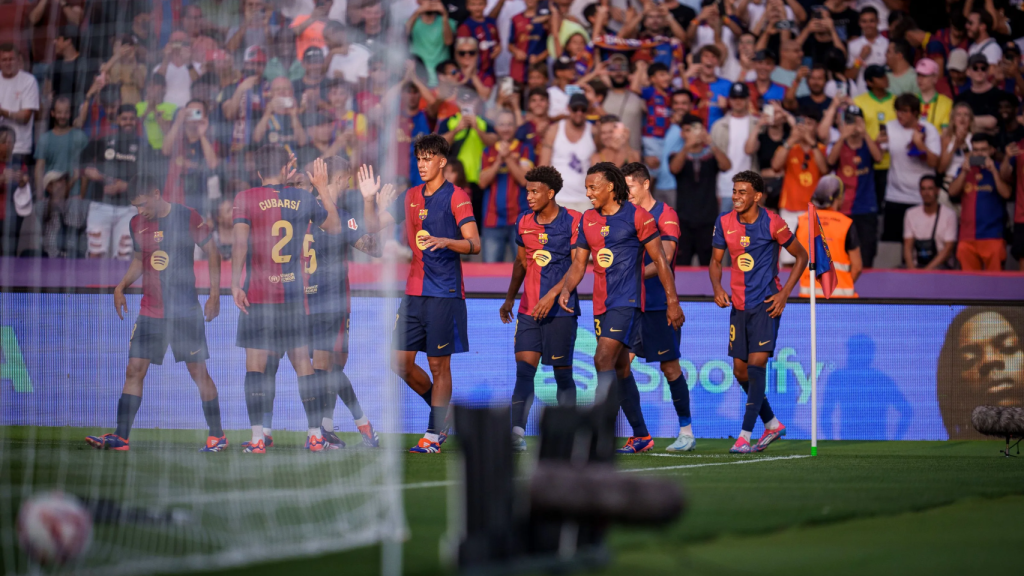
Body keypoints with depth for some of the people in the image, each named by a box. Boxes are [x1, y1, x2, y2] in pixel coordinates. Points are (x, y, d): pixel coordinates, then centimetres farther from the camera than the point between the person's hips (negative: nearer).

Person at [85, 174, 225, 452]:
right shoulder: (137, 223, 8)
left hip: (186, 311, -4)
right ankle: (120, 436, -3)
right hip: (149, 312, 4)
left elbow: (213, 253, -1)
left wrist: (214, 295, -6)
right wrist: (121, 287, 6)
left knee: (198, 371, -1)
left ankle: (217, 435, 10)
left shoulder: (188, 217, -7)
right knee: (134, 370, -3)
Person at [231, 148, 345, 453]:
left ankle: (257, 438, -6)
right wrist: (323, 188, 28)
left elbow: (240, 242, -12)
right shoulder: (302, 197, 6)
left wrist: (235, 283, -11)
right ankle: (315, 435, 8)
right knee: (303, 363, 8)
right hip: (294, 293, 3)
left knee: (255, 364, 0)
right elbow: (335, 226, 21)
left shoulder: (246, 198, -3)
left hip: (257, 294, -3)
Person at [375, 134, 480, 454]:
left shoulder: (456, 197, -6)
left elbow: (474, 244, -13)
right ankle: (442, 411, 24)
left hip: (445, 292, -7)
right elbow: (378, 223, 22)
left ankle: (434, 434, 4)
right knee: (400, 361, 4)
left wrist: (445, 241, -31)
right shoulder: (411, 196, 14)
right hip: (414, 292, 7)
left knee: (439, 364, -2)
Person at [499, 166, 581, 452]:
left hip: (561, 309, -4)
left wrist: (553, 295, -18)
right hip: (529, 308, 4)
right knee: (524, 369, -8)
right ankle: (517, 433, -19)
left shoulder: (573, 221, -6)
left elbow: (578, 265, -10)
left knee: (562, 373, 0)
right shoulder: (524, 222, 10)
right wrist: (509, 297, 15)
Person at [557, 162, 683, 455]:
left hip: (627, 301, -7)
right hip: (601, 304, 7)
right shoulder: (588, 219, 10)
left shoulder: (637, 216, -7)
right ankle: (641, 436, 21)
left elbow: (659, 259, -4)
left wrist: (672, 300, -5)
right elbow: (579, 263, 14)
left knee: (604, 359, -19)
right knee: (620, 370, 11)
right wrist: (566, 289, -5)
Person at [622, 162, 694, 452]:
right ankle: (640, 432, -3)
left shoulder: (665, 214, -6)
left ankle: (686, 431, 11)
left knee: (670, 366, 0)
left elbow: (664, 259, -15)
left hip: (659, 304, -6)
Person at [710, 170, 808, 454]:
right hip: (738, 305, 6)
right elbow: (716, 261, 13)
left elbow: (801, 256, 0)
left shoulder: (772, 223, -10)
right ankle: (772, 423, 26)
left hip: (766, 304, -5)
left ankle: (745, 434, -14)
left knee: (756, 364, -15)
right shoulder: (725, 223, 2)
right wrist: (717, 288, -7)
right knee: (740, 370, 7)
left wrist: (784, 293, -8)